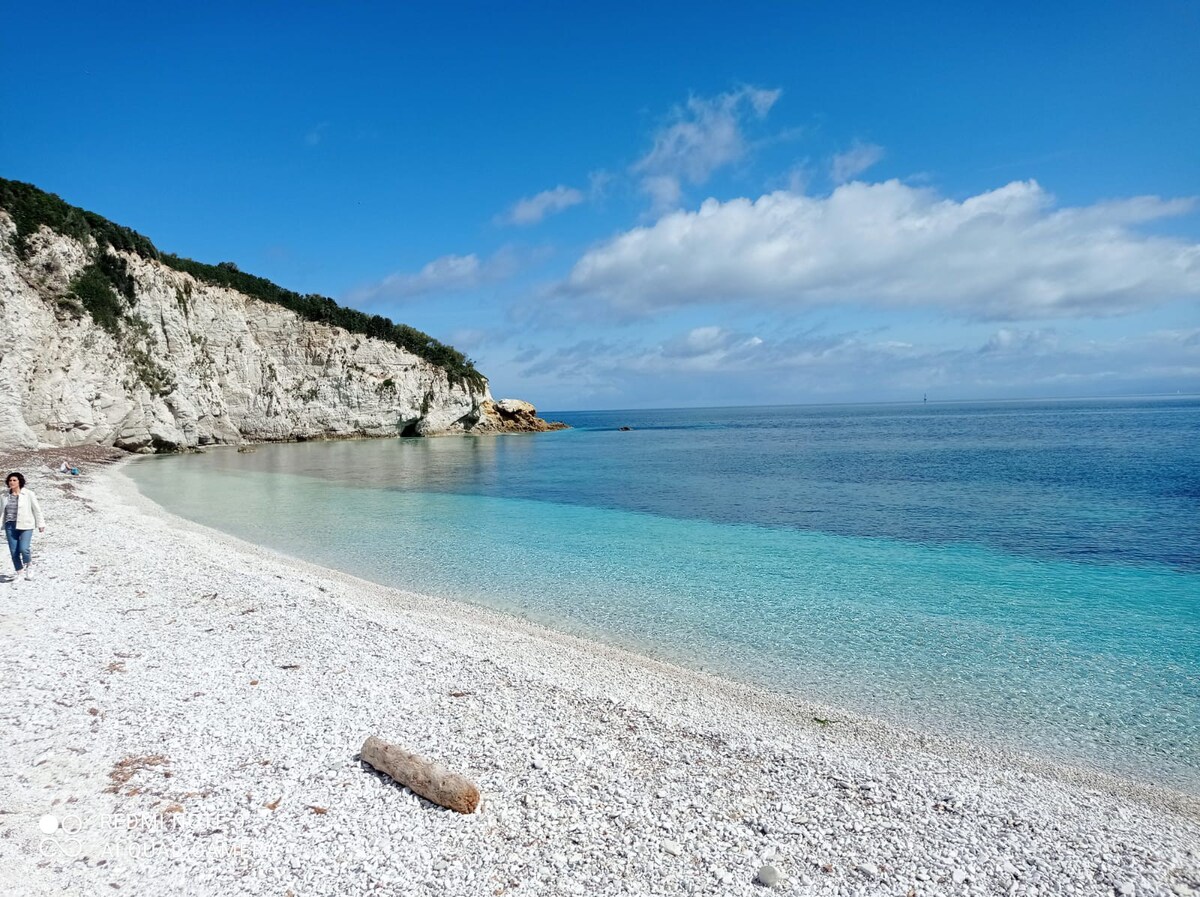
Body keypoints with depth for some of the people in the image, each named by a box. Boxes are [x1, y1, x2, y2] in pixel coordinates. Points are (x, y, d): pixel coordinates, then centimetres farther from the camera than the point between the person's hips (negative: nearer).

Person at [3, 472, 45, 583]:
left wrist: (40, 524, 1)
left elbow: (37, 509, 0)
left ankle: (28, 566, 14)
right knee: (14, 551, 3)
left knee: (23, 549, -15)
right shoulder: (6, 496, 6)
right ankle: (19, 570, 22)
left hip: (25, 526, -4)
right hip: (10, 526, 4)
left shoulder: (28, 494, -5)